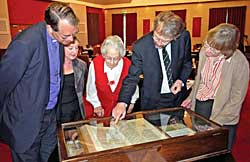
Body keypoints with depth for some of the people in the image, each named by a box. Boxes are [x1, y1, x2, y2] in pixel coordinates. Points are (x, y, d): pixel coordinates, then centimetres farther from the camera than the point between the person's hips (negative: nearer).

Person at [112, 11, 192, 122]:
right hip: (153, 101, -2)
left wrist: (181, 80, -14)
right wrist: (122, 103, -27)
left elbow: (187, 63, 3)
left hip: (178, 98, 3)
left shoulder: (184, 37, -15)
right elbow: (132, 78, -16)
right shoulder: (140, 46, -22)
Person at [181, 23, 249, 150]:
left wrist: (215, 122, -14)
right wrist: (191, 99, 8)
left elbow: (237, 98, -12)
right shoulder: (205, 51, -5)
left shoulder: (240, 63, -19)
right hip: (199, 104, 4)